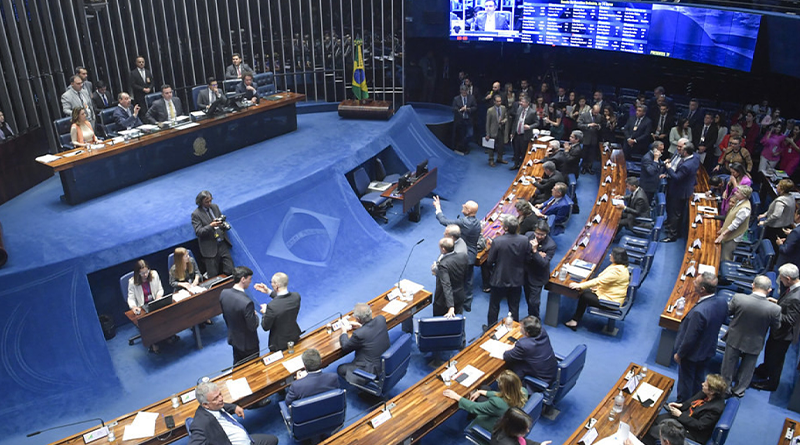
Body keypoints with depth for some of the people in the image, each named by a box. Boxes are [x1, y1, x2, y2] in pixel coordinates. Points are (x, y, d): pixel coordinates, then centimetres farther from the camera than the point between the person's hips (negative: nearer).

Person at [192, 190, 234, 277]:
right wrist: (211, 226, -24)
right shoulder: (196, 214, -6)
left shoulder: (215, 207, 10)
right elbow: (198, 232, -11)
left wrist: (224, 224, -3)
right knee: (213, 276, -1)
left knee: (230, 271, 0)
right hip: (210, 248, -4)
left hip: (222, 244, 5)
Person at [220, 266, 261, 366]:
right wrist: (255, 315, -6)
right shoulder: (247, 303, -36)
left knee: (237, 366, 28)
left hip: (233, 338, 7)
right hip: (248, 343, -7)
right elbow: (253, 327, -26)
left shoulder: (223, 293, -13)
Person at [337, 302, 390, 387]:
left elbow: (345, 347, -8)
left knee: (340, 369, 13)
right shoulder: (381, 319, -13)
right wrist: (361, 326, 14)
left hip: (373, 369, -7)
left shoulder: (359, 334, -30)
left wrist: (344, 332, 8)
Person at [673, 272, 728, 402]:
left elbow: (690, 338, -28)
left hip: (692, 353, -7)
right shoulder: (722, 302, -17)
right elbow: (724, 320, 5)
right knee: (698, 379, 29)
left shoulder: (699, 311, -40)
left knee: (685, 381, 17)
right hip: (708, 350, 7)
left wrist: (679, 354, -13)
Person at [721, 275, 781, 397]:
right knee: (747, 368, 25)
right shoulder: (775, 309, -28)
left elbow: (728, 312, -8)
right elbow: (776, 327, -8)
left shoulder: (738, 298, -28)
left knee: (729, 365, 22)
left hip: (734, 339, 0)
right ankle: (739, 390, 42)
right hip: (754, 344, 0)